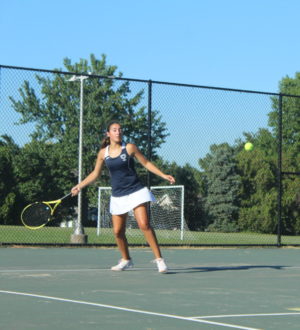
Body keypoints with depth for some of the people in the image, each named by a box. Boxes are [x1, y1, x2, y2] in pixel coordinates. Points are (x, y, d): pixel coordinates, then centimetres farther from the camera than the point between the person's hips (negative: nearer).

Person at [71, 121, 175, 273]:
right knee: (118, 231, 3)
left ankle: (159, 259, -15)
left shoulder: (129, 148, -3)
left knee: (144, 224, -18)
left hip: (136, 192, -3)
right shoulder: (103, 153, 5)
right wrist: (80, 186, 12)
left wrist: (164, 175, -5)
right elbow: (95, 173, 17)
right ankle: (126, 260, 26)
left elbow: (146, 163, 3)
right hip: (117, 196, 4)